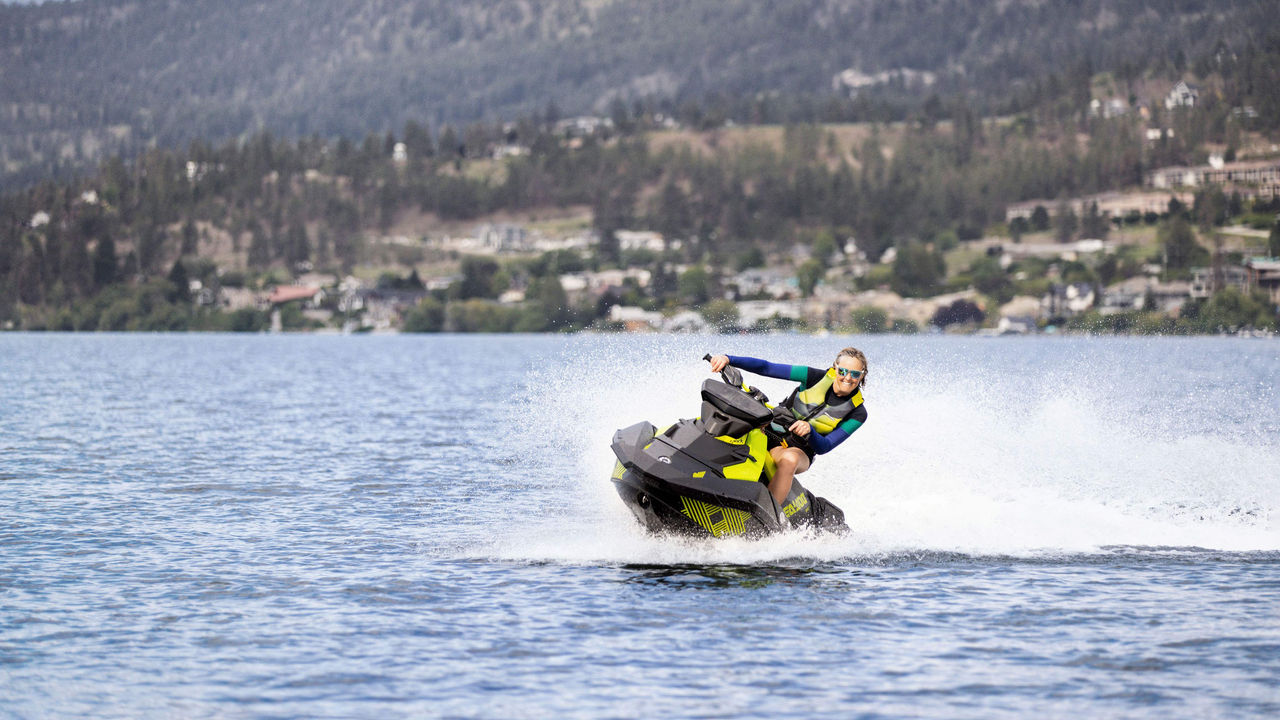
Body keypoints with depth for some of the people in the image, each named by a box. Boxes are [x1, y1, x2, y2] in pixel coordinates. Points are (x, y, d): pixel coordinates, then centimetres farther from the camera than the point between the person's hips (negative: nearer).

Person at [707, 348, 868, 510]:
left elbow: (823, 447, -12)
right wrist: (728, 359, -20)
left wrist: (809, 430, -35)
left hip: (800, 450, -2)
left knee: (789, 459, -40)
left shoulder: (857, 413, -6)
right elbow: (766, 368, -7)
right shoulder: (818, 377, -4)